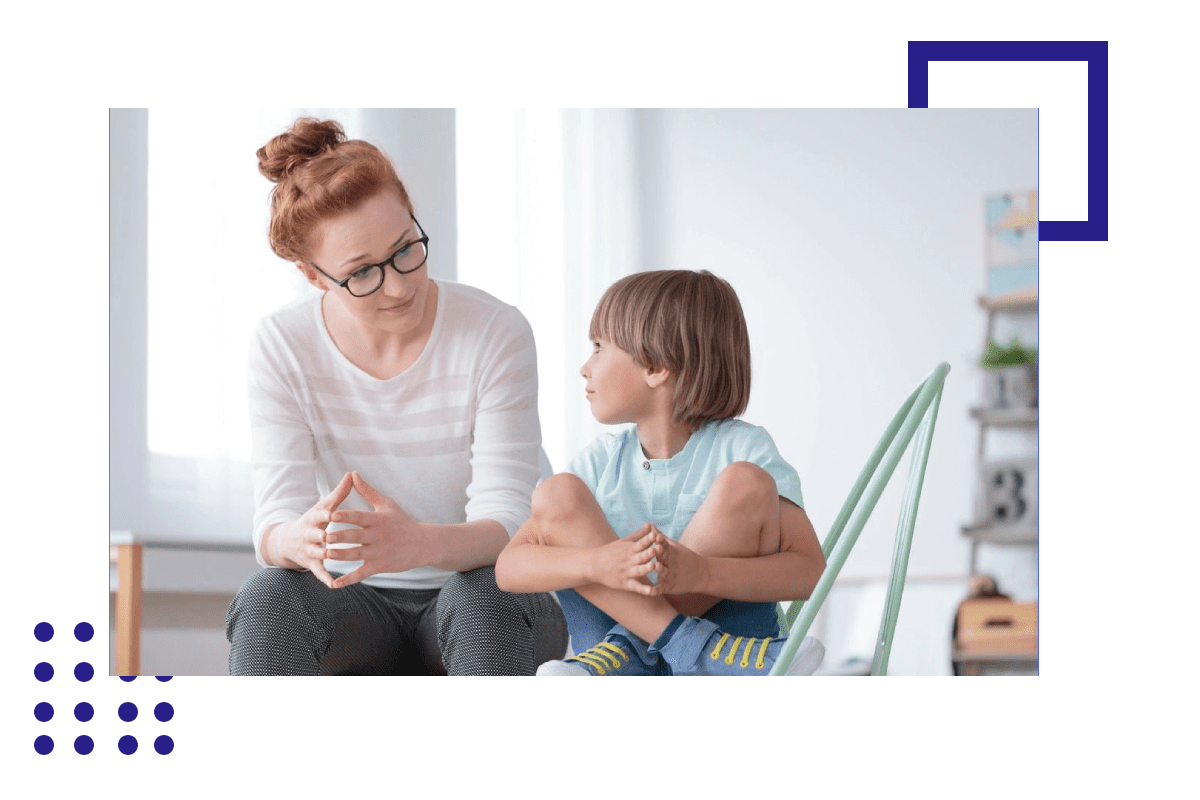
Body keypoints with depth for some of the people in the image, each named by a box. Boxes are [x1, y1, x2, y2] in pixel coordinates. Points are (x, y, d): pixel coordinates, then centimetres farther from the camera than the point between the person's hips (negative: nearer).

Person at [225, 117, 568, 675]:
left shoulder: (495, 334, -14)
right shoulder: (282, 347, -8)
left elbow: (504, 524, -19)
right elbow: (274, 523, -13)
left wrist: (418, 544, -44)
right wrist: (299, 540, -41)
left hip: (481, 600, -1)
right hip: (353, 602, 2)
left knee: (483, 594, -36)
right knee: (266, 599, -30)